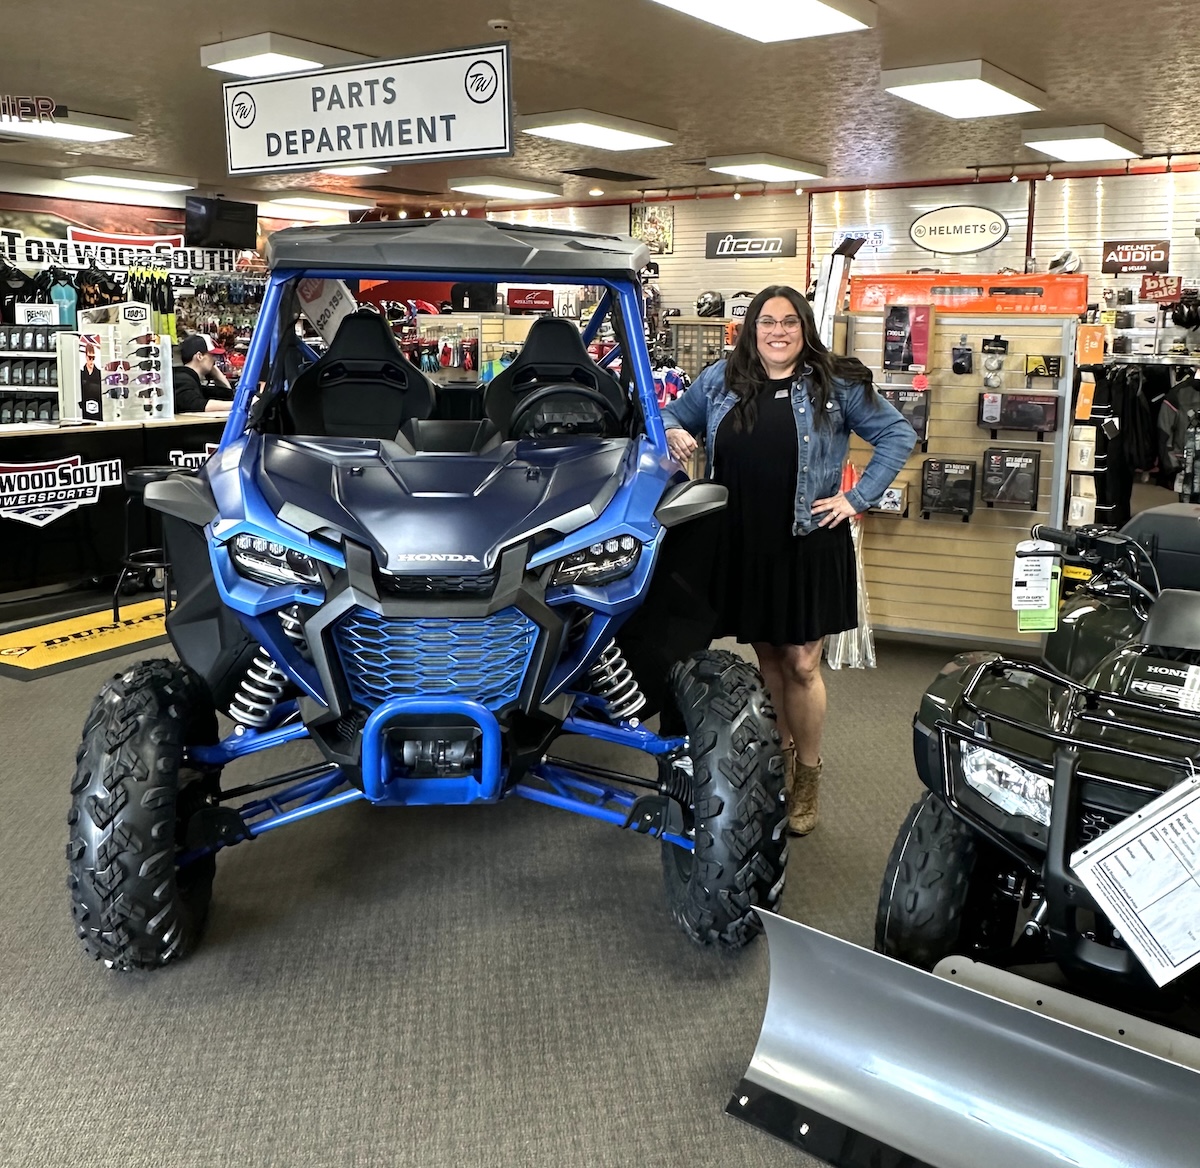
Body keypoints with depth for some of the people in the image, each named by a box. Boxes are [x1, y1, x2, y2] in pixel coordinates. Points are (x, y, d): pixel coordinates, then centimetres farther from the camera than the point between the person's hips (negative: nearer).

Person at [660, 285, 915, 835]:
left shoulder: (835, 384, -2)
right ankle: (780, 755, 35)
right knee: (766, 656, 15)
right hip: (742, 543, 3)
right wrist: (673, 433, -5)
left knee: (801, 665, 1)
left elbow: (898, 434, 3)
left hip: (808, 544, -3)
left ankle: (807, 776, 18)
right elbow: (672, 415, 19)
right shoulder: (719, 381, 5)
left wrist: (857, 498, -4)